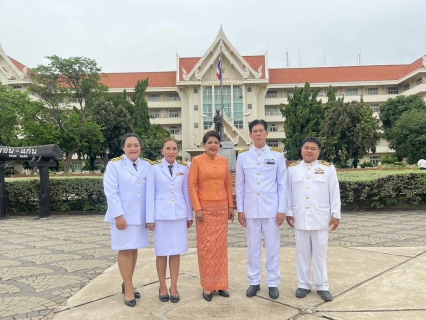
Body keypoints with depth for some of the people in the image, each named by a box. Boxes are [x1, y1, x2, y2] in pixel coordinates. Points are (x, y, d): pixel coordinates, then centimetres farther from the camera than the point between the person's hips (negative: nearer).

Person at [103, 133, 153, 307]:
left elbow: (150, 191, 1)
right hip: (123, 215, -4)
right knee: (125, 251, 4)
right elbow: (111, 192, -10)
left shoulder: (147, 166, 4)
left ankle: (127, 283, 31)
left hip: (140, 215, 4)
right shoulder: (114, 164, -6)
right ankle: (128, 289, 16)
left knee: (134, 249, 13)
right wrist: (118, 215, -16)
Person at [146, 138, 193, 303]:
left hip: (179, 214, 2)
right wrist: (150, 218, -5)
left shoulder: (183, 168, 5)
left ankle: (174, 287, 21)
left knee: (176, 252, 7)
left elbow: (186, 193, 8)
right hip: (161, 215, -2)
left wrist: (189, 215, 9)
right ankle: (162, 287, 23)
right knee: (162, 252, 8)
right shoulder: (154, 168, -2)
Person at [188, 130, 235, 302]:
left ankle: (220, 284, 23)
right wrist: (197, 208, -12)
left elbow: (228, 184, 10)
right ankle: (207, 286, 15)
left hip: (222, 208, 4)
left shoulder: (224, 161, 7)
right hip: (205, 208, -4)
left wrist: (230, 206, 7)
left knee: (221, 246, 10)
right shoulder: (197, 160, -5)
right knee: (206, 246, 1)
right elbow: (192, 185, -7)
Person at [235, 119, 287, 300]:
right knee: (253, 246, 10)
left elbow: (282, 184, 1)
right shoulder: (243, 156, 3)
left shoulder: (277, 155, 0)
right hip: (250, 208, 1)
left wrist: (282, 209, -3)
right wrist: (240, 210, 2)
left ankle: (273, 283, 21)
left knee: (272, 246, 7)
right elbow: (239, 185, 5)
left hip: (271, 208, -1)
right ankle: (254, 282, 24)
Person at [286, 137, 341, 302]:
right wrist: (289, 213, 1)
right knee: (302, 252, 10)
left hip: (320, 218, -1)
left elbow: (334, 193, 0)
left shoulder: (328, 168, 0)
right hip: (300, 218, 1)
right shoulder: (292, 169, 3)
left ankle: (322, 286, 20)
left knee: (320, 252, 8)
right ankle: (304, 284, 23)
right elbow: (288, 193, 5)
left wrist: (335, 214, -2)